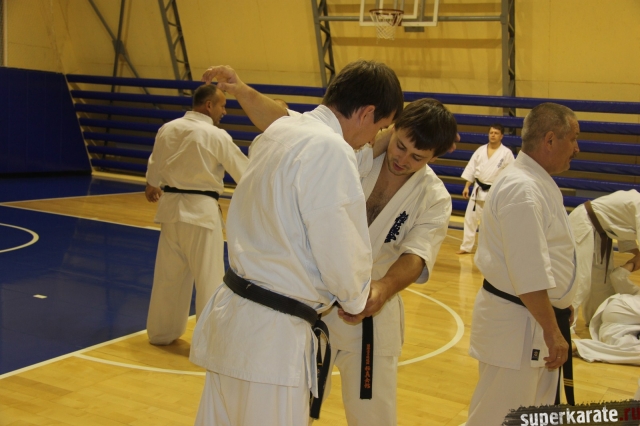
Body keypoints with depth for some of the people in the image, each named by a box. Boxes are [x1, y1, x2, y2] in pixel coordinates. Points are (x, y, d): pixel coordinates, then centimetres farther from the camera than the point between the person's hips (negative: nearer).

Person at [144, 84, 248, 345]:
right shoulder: (217, 136, -13)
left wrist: (152, 187, 39)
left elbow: (155, 165, 19)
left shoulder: (167, 129, 4)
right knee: (209, 278, 1)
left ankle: (161, 331, 29)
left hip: (172, 207, 6)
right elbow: (244, 172, -5)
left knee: (169, 275, 17)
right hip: (201, 210, -6)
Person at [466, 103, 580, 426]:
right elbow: (530, 274, -25)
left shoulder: (536, 182, 11)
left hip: (536, 318, 10)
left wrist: (559, 307, 23)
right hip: (515, 324, -10)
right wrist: (552, 331, -21)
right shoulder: (522, 190, -22)